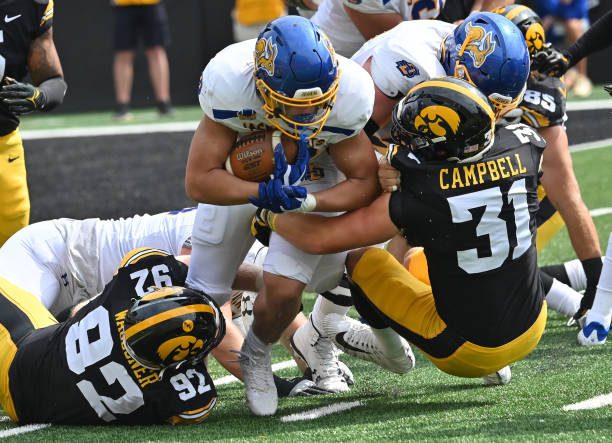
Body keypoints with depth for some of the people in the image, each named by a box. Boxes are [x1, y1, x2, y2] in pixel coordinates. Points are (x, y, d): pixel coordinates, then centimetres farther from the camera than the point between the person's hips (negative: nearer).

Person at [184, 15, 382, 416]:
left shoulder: (345, 94, -35)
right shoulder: (230, 82, -37)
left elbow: (365, 183, -21)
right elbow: (199, 181, -30)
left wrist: (306, 202, -38)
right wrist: (261, 193, -46)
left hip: (311, 181, -1)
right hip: (240, 177, 1)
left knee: (284, 289, -18)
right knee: (205, 292, 4)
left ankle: (257, 355, 16)